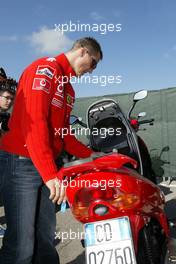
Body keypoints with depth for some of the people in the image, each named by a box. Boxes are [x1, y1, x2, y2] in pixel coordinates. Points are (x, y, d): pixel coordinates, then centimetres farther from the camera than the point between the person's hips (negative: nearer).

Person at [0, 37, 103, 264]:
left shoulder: (68, 88, 19)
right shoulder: (45, 68, -9)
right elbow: (34, 122, -22)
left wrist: (91, 155, 10)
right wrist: (50, 174, -28)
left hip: (48, 166, 9)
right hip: (23, 161, -9)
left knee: (45, 238, 14)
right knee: (22, 245, -5)